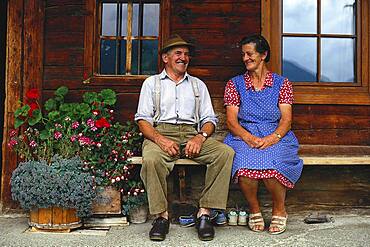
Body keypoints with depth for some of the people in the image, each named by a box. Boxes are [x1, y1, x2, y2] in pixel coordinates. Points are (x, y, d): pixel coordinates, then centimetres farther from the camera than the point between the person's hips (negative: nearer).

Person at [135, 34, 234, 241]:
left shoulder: (198, 84, 24)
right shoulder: (152, 83, 17)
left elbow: (209, 119, 15)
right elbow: (143, 120, 6)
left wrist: (200, 137, -9)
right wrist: (160, 139, -15)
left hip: (192, 134, 2)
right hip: (160, 133, -2)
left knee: (226, 152, -26)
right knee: (151, 160, -36)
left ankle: (204, 212, -22)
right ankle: (162, 215, -20)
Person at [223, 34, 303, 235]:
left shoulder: (281, 83, 12)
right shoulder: (234, 84, 13)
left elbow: (286, 120, 2)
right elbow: (231, 121, 2)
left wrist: (273, 137, -19)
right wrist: (250, 138, -17)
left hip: (276, 137, 0)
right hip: (244, 136, 1)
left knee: (270, 163, -34)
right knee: (245, 161, -35)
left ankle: (279, 210, -6)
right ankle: (254, 210, -9)